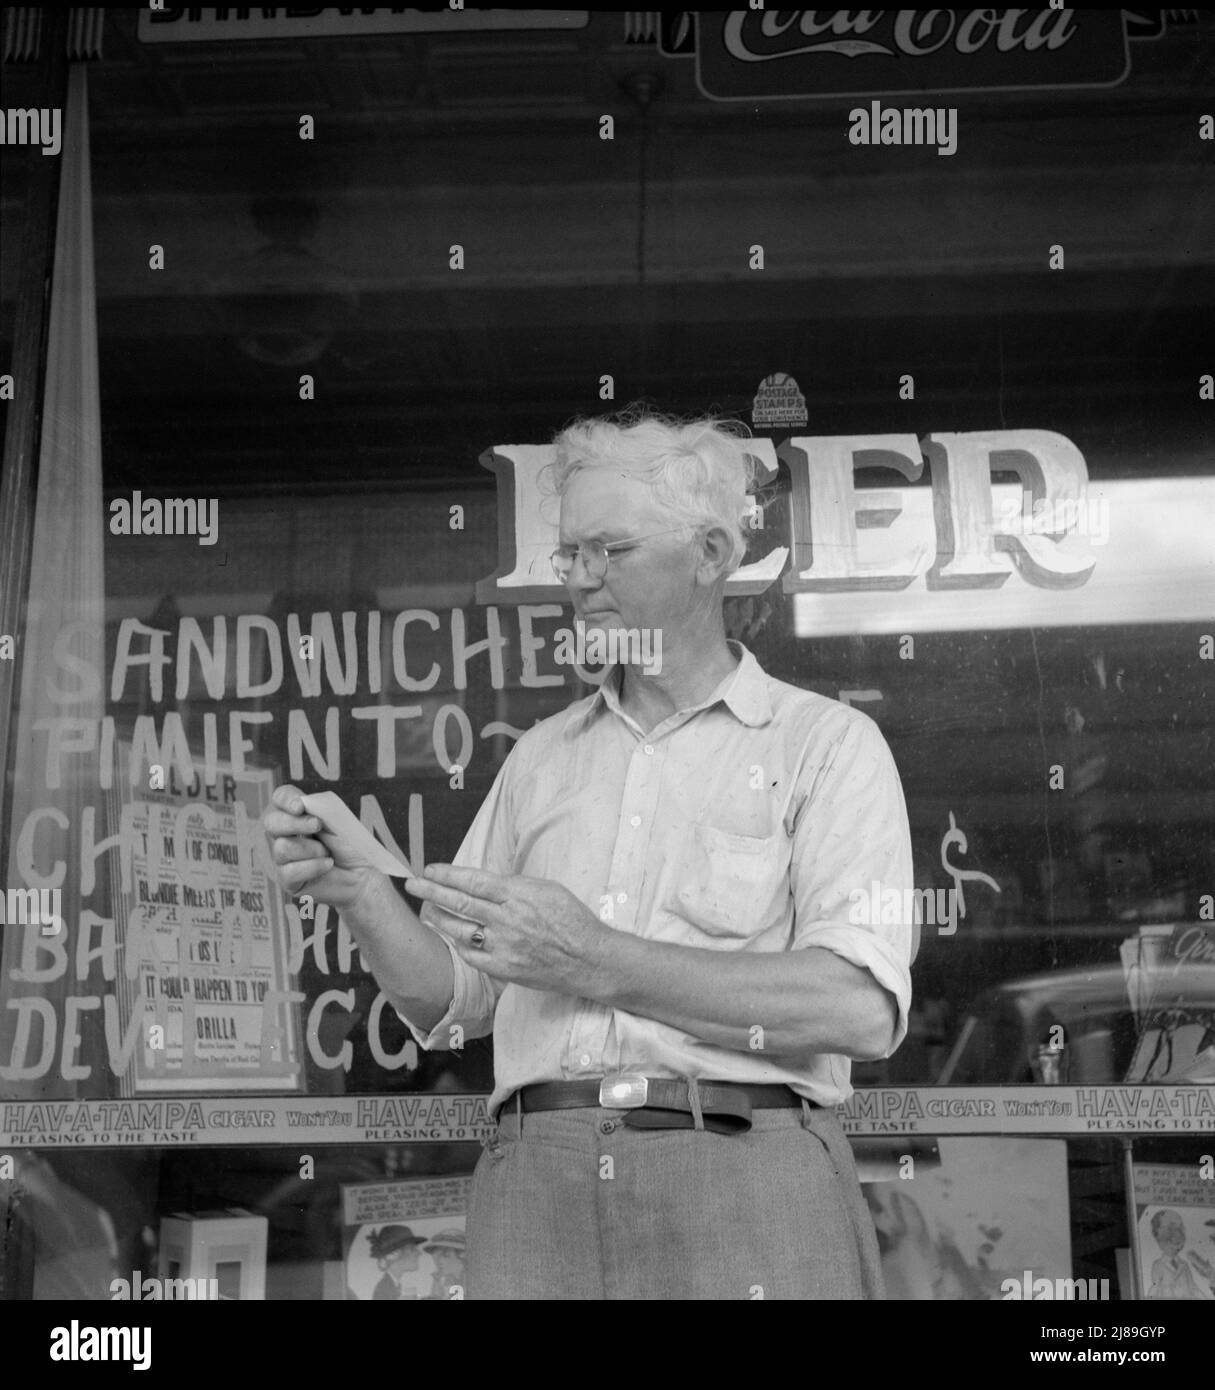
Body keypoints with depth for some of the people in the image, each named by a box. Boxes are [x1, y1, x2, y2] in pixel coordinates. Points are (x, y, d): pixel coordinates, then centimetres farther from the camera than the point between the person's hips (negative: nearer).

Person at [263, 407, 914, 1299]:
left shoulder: (826, 743, 3)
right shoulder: (541, 756, 18)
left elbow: (862, 1010, -12)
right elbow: (450, 1006, 18)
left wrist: (595, 962, -14)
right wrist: (359, 892, -2)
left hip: (744, 1194, -3)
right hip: (537, 1189, 4)